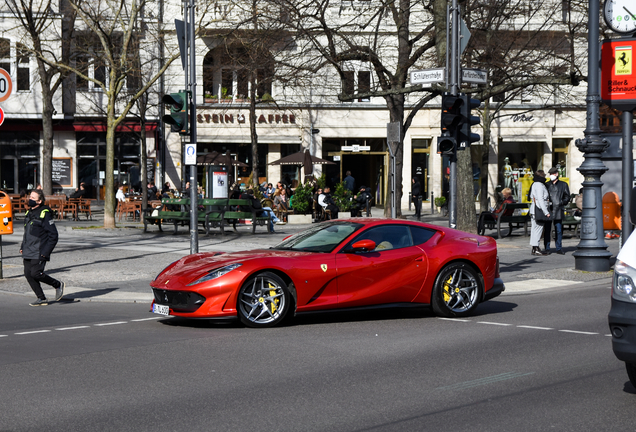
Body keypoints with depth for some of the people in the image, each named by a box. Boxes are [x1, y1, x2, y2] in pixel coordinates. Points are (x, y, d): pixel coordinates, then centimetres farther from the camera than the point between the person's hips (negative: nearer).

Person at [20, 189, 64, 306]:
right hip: (28, 252, 8)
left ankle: (58, 285, 10)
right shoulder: (29, 213, 13)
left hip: (39, 252, -8)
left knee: (36, 273, -13)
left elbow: (53, 235, -12)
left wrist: (46, 251, -16)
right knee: (28, 274, 3)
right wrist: (22, 246, 16)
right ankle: (41, 299, 12)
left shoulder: (45, 214, -11)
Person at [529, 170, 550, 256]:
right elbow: (540, 200, -20)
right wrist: (546, 212, -19)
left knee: (535, 229, 11)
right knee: (538, 228, -9)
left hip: (534, 210, 10)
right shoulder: (539, 185, -14)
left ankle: (534, 248, 14)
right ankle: (536, 248, -9)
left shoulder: (535, 184, 17)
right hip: (539, 210, -10)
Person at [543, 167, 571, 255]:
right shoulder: (547, 185, 14)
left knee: (559, 230, 0)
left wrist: (561, 203, -7)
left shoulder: (563, 185, 11)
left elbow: (567, 197, 10)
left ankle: (559, 248, 8)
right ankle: (547, 248, 5)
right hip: (548, 210, 1)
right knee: (547, 230, 0)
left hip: (558, 211, -1)